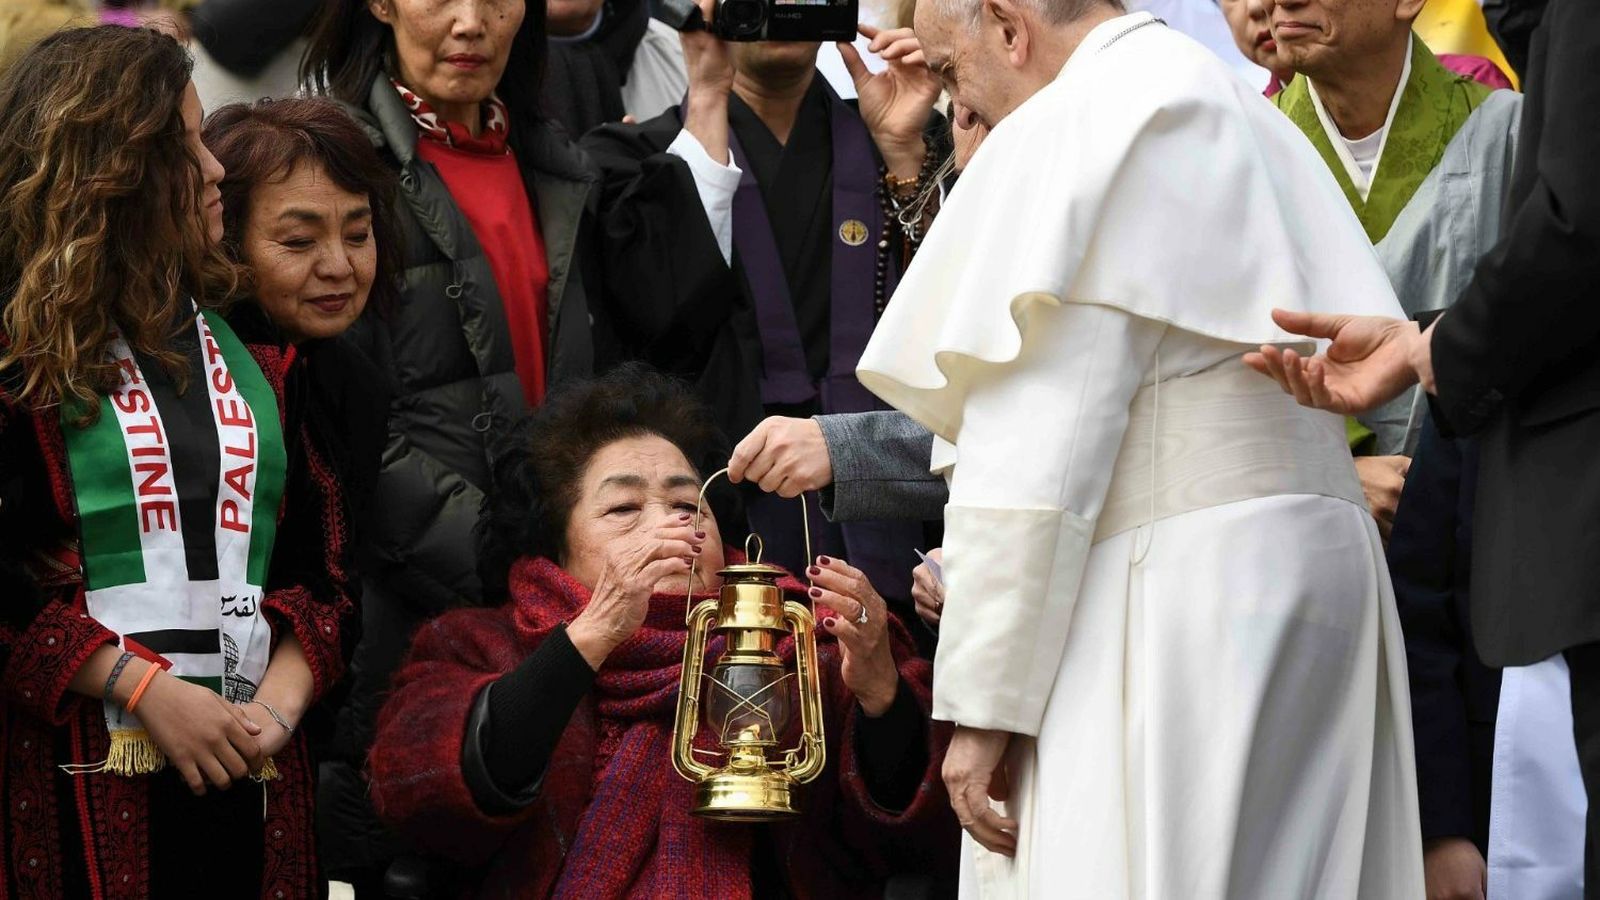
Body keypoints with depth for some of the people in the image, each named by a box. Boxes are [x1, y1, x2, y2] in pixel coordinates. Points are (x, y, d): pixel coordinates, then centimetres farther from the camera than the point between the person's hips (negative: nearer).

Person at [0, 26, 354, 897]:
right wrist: (147, 690, -15)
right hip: (83, 782, -4)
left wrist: (278, 703, -7)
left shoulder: (248, 348, 14)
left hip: (249, 767, 4)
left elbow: (320, 556, 9)